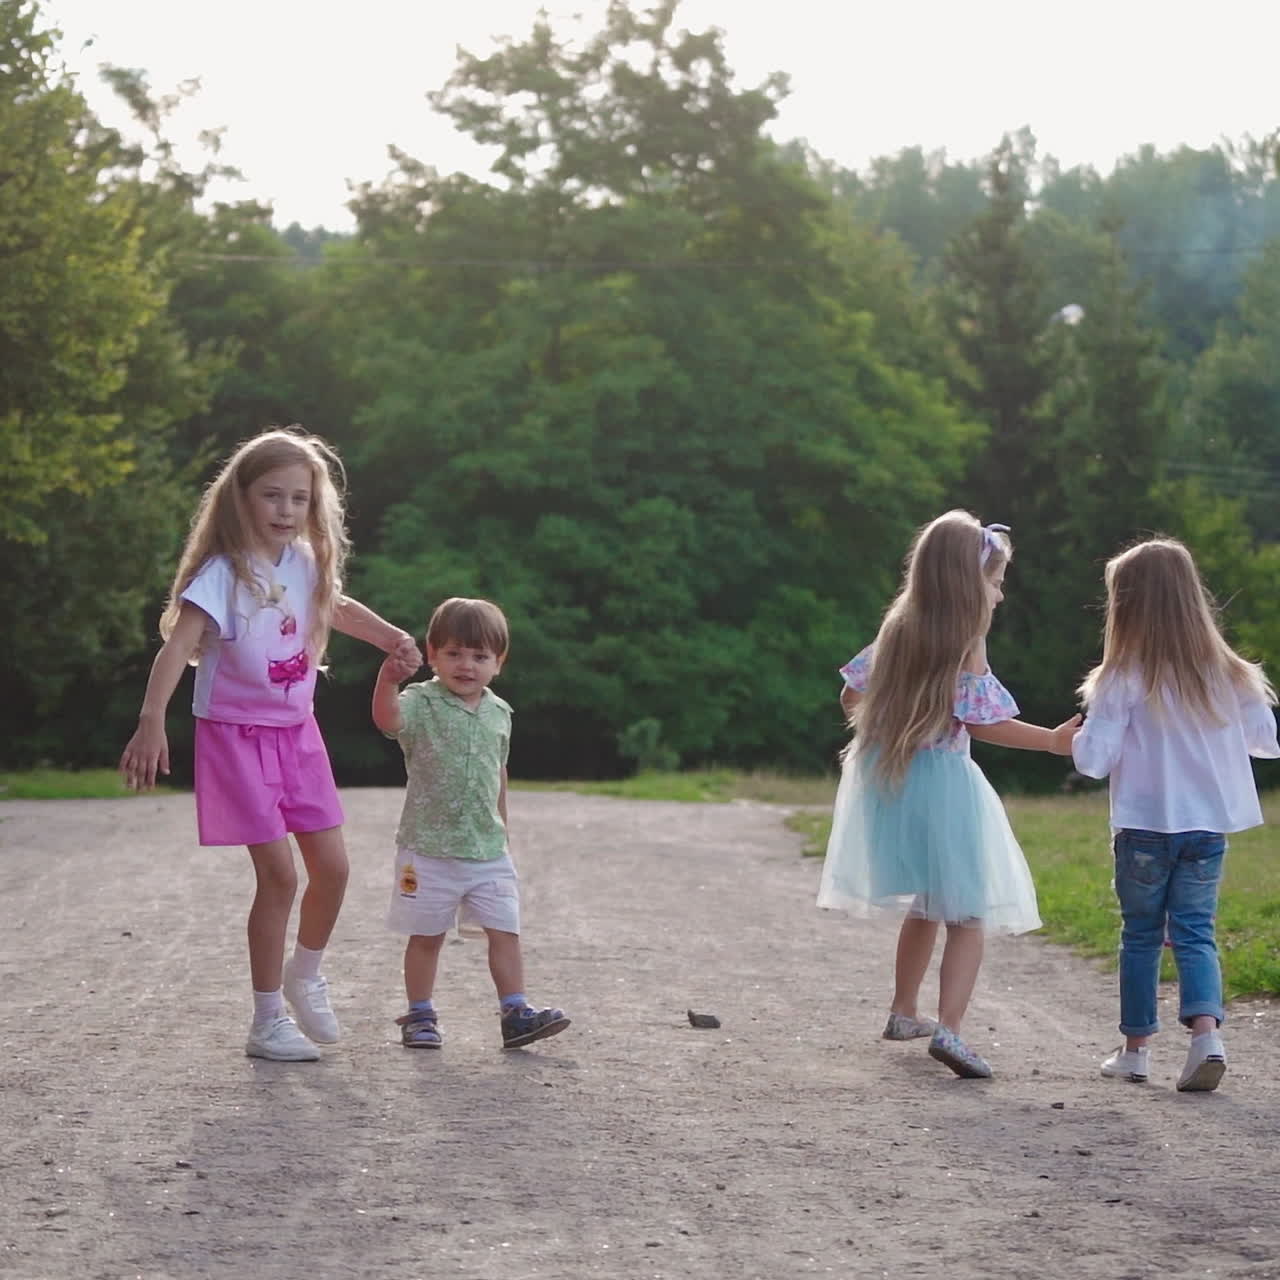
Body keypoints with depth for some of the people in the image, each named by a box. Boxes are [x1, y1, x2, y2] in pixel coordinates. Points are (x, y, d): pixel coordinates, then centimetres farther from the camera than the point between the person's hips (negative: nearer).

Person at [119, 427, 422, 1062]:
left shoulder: (305, 564, 2)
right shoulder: (224, 573, -19)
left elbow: (336, 606, 26)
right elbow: (178, 644, -31)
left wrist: (389, 636, 13)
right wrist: (151, 722, -43)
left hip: (297, 731, 6)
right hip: (237, 734, -6)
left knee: (331, 866, 5)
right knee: (279, 874, -8)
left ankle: (304, 974, 32)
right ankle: (267, 1023, 5)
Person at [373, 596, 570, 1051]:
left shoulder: (498, 713, 8)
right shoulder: (422, 704, -8)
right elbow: (387, 719, -31)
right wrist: (388, 679, -49)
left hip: (488, 849, 4)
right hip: (429, 848, -4)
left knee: (505, 931, 0)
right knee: (426, 936, 7)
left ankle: (516, 1013, 4)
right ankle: (420, 1016, 17)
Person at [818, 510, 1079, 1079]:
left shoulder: (897, 632, 5)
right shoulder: (966, 649, -14)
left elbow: (851, 697, 12)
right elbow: (984, 724, -15)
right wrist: (1054, 740, -7)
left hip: (886, 780, 7)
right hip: (943, 787, -7)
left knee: (923, 907, 26)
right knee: (967, 915, -3)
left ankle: (904, 1012, 38)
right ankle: (948, 1028, -19)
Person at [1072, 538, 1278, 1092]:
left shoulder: (1125, 680, -12)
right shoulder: (1226, 673, -1)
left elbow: (1093, 760, -13)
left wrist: (1083, 733, 8)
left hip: (1144, 829, -2)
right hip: (1208, 825, 2)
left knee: (1141, 935, 12)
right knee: (1195, 931, 7)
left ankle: (1136, 1047, 18)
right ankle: (1206, 1031, -15)